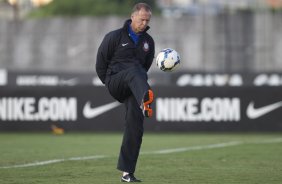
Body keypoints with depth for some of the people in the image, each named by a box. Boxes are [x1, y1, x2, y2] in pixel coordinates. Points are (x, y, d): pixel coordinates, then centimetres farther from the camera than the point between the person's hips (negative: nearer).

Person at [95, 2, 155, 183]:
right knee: (133, 71, -38)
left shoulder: (148, 41, 15)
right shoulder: (115, 37, 1)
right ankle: (146, 99, -73)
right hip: (115, 81, -4)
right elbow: (101, 63, 7)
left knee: (135, 124, -9)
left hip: (133, 87, 4)